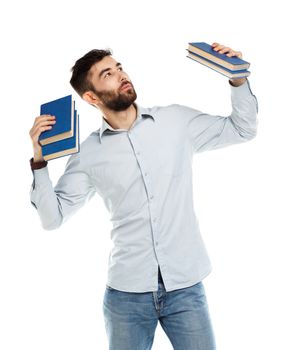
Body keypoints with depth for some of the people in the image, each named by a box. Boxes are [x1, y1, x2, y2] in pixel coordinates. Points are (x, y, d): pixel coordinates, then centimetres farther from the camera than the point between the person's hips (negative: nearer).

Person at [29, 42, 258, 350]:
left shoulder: (177, 120, 2)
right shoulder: (88, 153, -1)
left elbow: (243, 129, 10)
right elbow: (52, 217, 0)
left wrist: (238, 79, -4)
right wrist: (39, 161, -12)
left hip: (185, 287, 1)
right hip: (125, 293, 0)